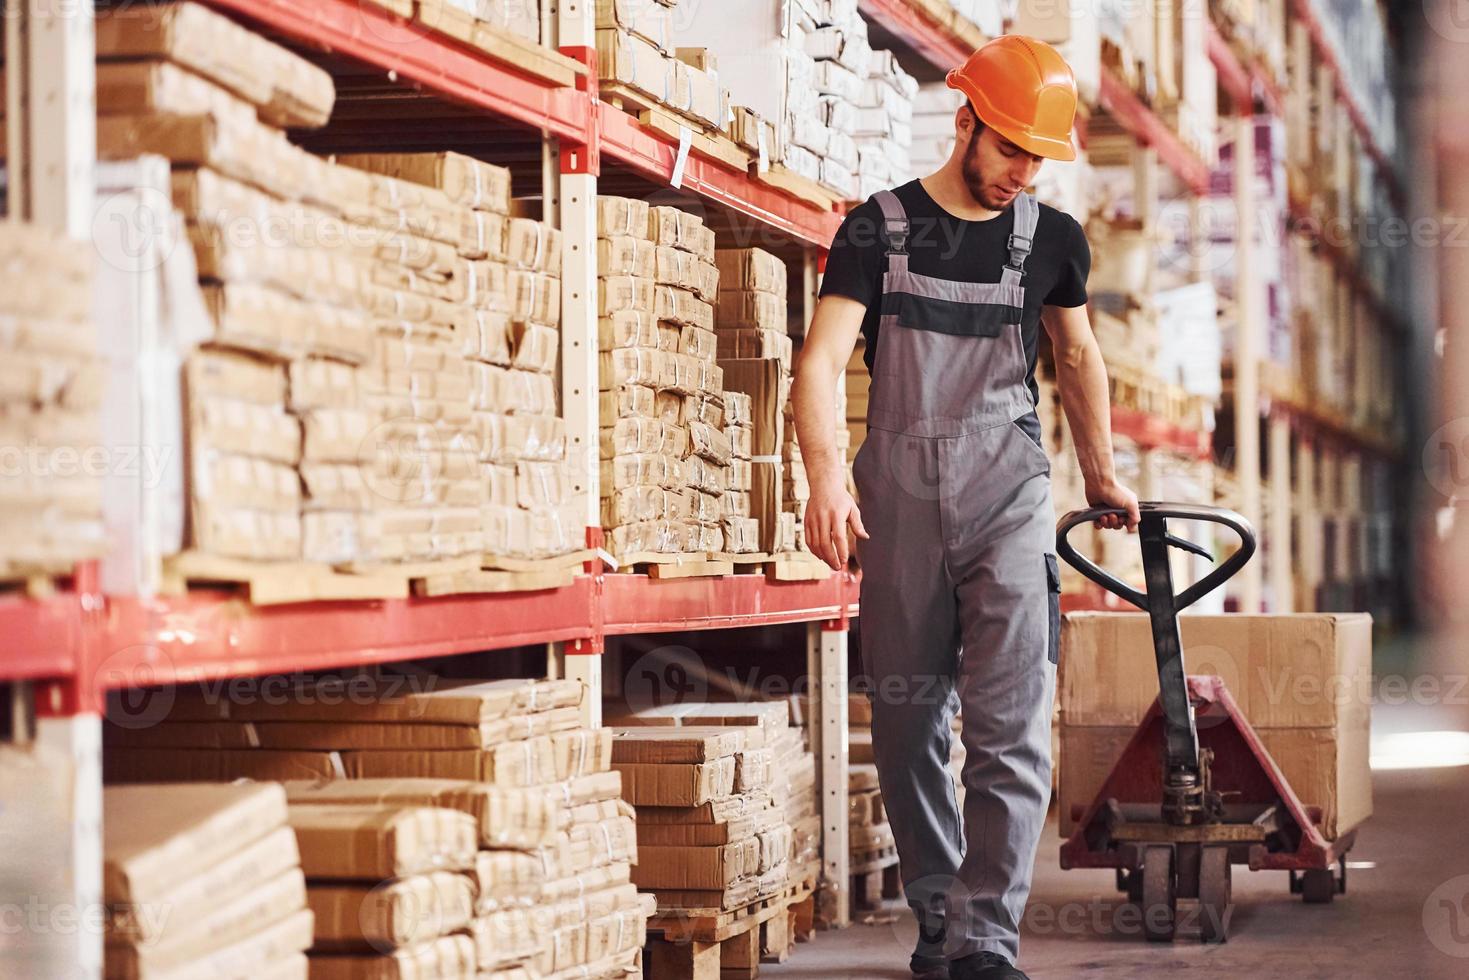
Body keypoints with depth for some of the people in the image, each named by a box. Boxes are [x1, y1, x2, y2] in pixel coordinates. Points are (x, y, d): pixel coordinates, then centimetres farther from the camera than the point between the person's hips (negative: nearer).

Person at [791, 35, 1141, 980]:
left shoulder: (1051, 237, 8)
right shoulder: (881, 228, 1)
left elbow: (1078, 354, 25)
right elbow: (824, 358, -9)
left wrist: (1103, 475, 32)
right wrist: (826, 472, -25)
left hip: (1007, 493, 0)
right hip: (900, 497, 0)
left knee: (1012, 731, -12)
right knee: (908, 724, 6)